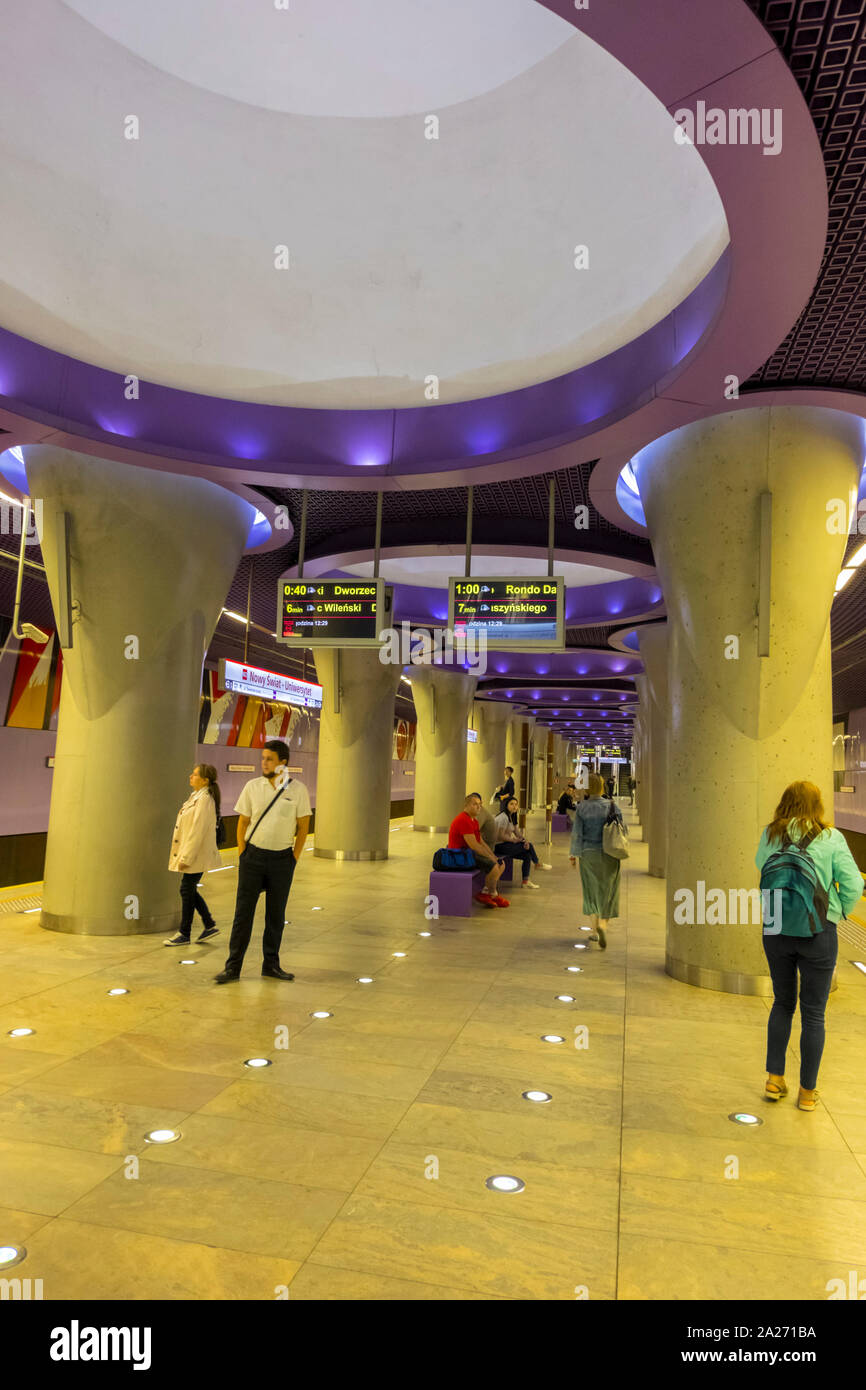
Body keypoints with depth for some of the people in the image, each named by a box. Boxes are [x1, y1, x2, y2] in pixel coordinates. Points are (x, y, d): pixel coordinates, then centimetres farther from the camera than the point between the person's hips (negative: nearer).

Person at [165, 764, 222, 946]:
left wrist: (186, 857, -21)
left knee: (187, 890, -1)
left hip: (197, 855, -10)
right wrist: (183, 855, 18)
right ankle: (210, 925, 23)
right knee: (189, 890, 14)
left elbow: (197, 831, -22)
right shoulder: (196, 796, 13)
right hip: (190, 853, 10)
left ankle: (184, 934, 11)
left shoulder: (204, 800, -19)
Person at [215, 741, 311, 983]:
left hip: (282, 858, 0)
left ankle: (271, 964, 22)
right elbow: (242, 823, 5)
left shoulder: (298, 790, -4)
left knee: (276, 915, 9)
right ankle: (233, 966, 10)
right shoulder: (252, 787, -1)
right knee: (243, 913, 2)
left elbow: (303, 827, 2)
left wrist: (294, 858, 0)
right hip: (253, 855, 0)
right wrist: (242, 854, 1)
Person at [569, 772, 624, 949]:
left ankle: (595, 930, 13)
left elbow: (577, 833, -7)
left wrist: (573, 854, 2)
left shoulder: (581, 808, -6)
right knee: (607, 893, 8)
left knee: (591, 892, 16)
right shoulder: (611, 806, -7)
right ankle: (603, 924, -15)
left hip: (588, 855, 1)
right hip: (608, 855, -1)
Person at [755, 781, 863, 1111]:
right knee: (813, 1013, 11)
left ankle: (774, 1079, 24)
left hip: (776, 929, 2)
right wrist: (838, 912, 6)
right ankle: (807, 1092, 21)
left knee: (782, 1003, 21)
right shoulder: (830, 838, -10)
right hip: (817, 932, -2)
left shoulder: (770, 836, -3)